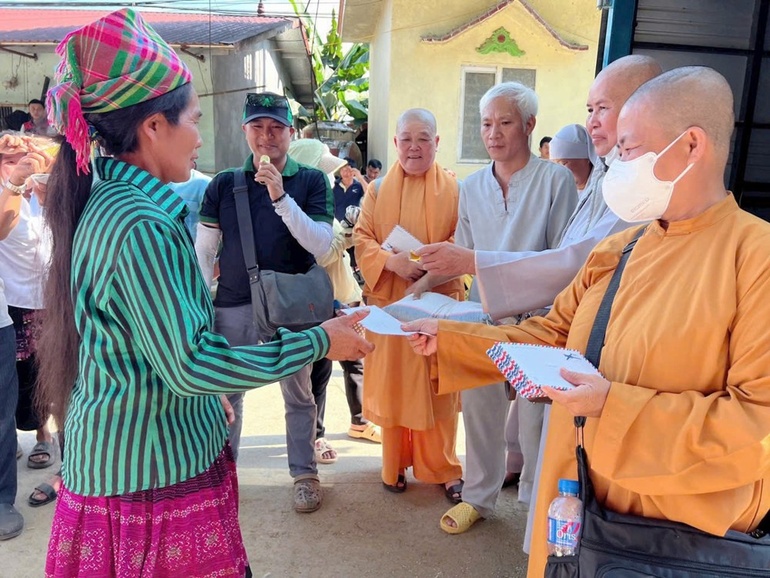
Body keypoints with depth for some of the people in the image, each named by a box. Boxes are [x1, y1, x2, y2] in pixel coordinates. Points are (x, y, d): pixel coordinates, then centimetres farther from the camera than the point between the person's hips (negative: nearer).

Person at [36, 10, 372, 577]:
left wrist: (207, 393, 23)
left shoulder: (104, 203, 6)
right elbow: (188, 363, -26)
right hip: (154, 473, -9)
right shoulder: (141, 224, -24)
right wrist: (320, 342, -20)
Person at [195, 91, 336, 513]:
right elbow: (204, 251, 8)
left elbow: (321, 245, -12)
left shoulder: (311, 182, 0)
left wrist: (281, 197, -20)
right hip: (233, 305, 2)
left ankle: (304, 473, 27)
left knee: (298, 394, 11)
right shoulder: (223, 185, 5)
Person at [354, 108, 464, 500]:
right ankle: (395, 464, 23)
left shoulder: (454, 189, 3)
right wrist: (392, 261, -16)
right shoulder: (377, 190, 8)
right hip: (388, 301, 1)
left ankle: (442, 467, 20)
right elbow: (361, 237, 3)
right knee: (392, 383, 7)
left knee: (437, 386, 4)